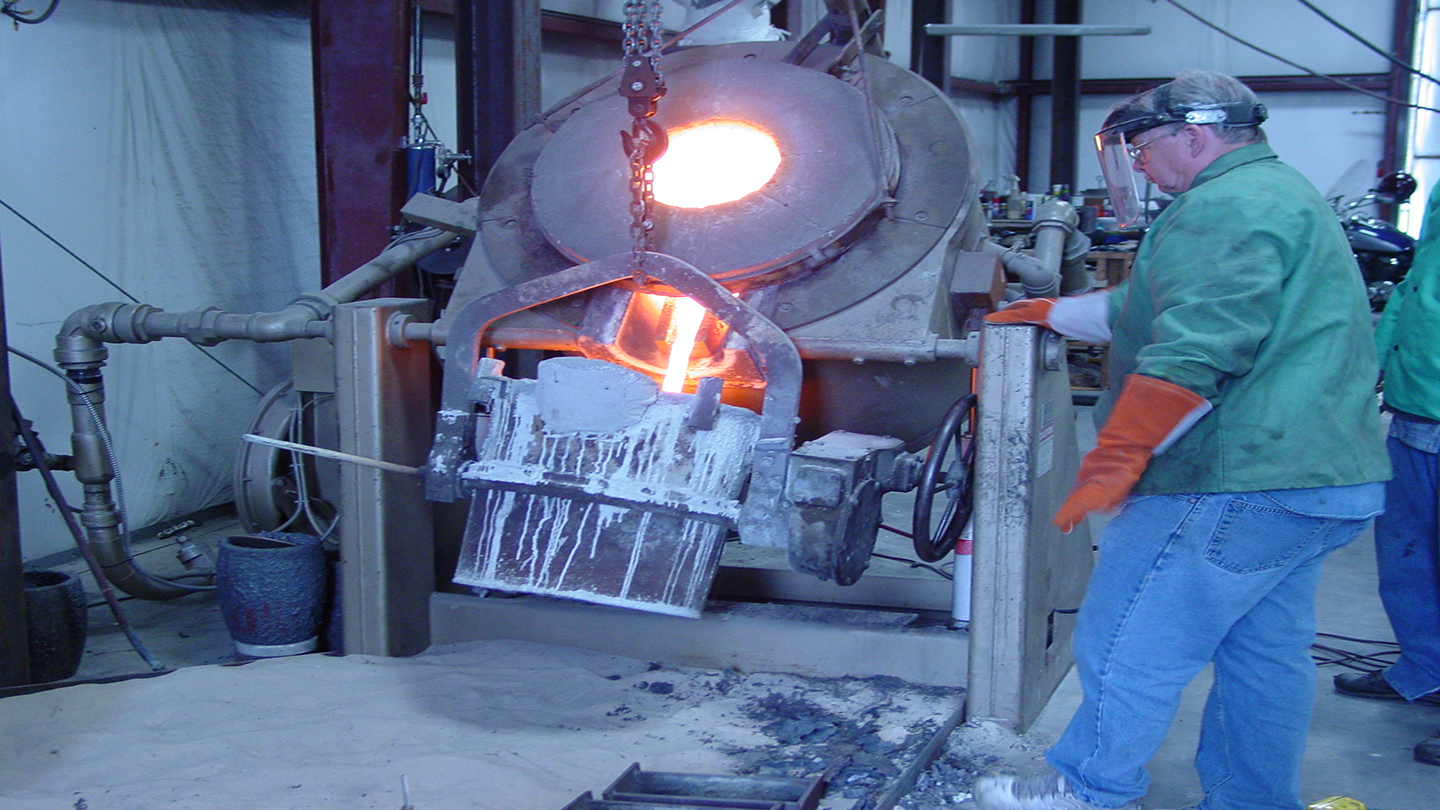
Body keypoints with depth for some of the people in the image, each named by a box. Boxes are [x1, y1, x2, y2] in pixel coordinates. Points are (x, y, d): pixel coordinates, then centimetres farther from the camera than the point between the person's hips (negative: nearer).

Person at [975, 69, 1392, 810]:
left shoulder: (1224, 207, -13)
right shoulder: (1281, 194, 23)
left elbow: (1197, 351, -26)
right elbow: (1153, 309, 32)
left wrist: (1114, 460, -25)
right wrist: (1047, 314, 34)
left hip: (1238, 484, -11)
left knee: (1127, 644, -1)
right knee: (1267, 656, 17)